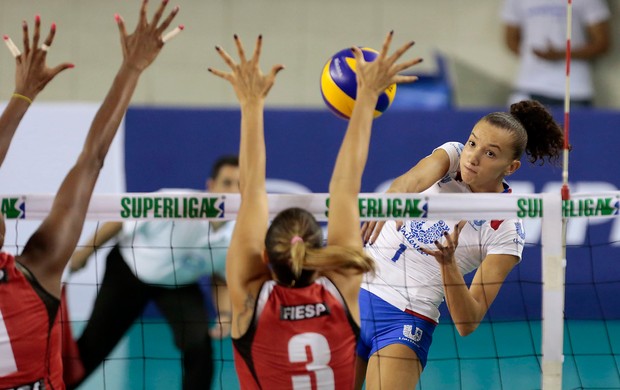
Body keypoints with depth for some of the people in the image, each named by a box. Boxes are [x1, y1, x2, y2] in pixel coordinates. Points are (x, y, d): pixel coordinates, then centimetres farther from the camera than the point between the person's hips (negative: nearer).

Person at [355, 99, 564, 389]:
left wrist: (448, 263, -33)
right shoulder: (453, 155, -4)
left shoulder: (507, 233, -13)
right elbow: (414, 179, -29)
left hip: (406, 319, -4)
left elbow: (467, 323, -17)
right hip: (356, 289, 4)